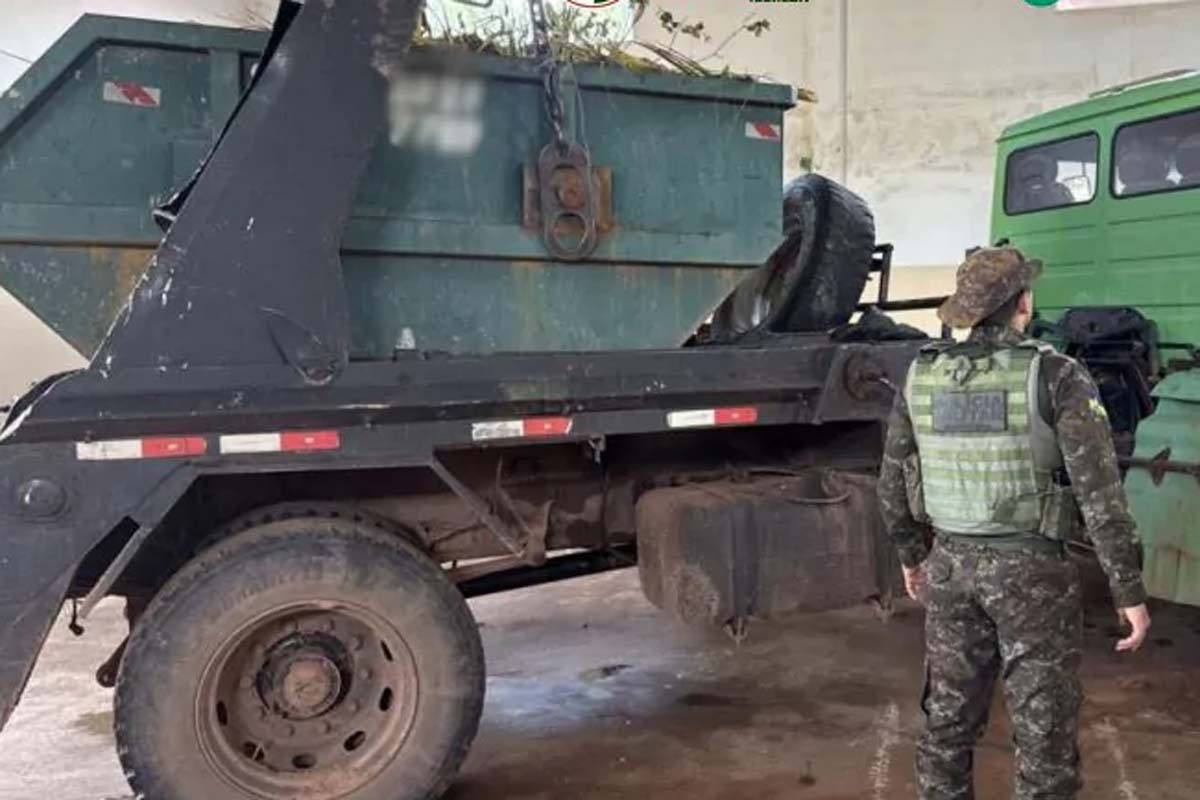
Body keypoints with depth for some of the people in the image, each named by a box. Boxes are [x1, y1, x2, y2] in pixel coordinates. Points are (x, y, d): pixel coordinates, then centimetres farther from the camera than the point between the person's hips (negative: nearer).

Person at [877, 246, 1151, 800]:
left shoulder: (921, 378, 0)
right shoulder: (1058, 378, -13)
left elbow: (893, 481, 7)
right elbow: (1100, 491, -15)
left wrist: (912, 554, 21)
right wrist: (1129, 590, -8)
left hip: (951, 563, 4)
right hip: (1030, 568, -4)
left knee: (949, 715, 17)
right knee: (1043, 724, 8)